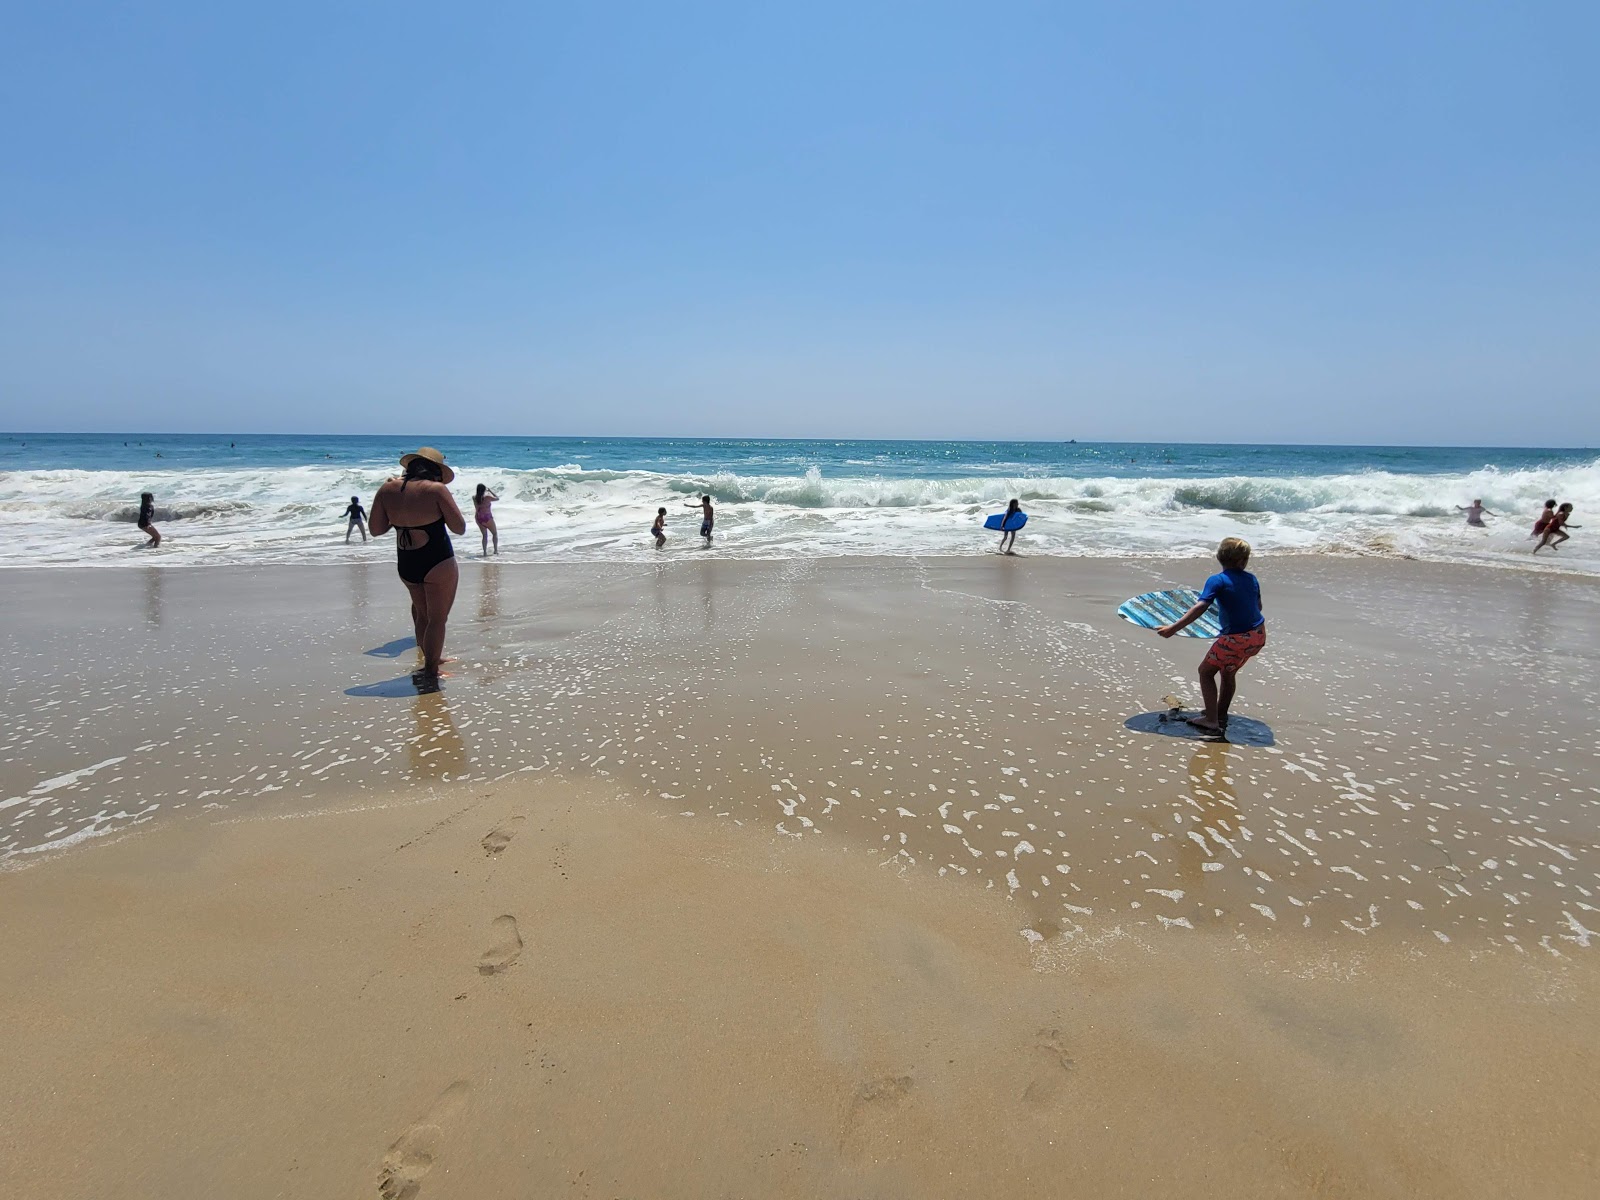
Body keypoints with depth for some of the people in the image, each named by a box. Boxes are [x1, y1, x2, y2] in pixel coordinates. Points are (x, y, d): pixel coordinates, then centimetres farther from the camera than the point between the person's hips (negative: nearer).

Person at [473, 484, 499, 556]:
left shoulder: (475, 498, -3)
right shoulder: (487, 497, -15)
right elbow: (497, 498, -2)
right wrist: (490, 491, 6)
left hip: (479, 518, 4)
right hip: (487, 518, -4)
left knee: (484, 535, 15)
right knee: (495, 533, 15)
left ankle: (485, 552, 6)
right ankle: (496, 550, 12)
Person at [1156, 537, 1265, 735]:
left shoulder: (1217, 580, -14)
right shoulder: (1252, 579, 5)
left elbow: (1200, 608, -25)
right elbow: (1258, 606, 19)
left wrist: (1173, 628, -28)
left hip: (1237, 639, -7)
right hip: (1258, 636, 7)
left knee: (1206, 671, 10)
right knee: (1227, 673, 24)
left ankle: (1211, 720, 7)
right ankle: (1221, 717, 35)